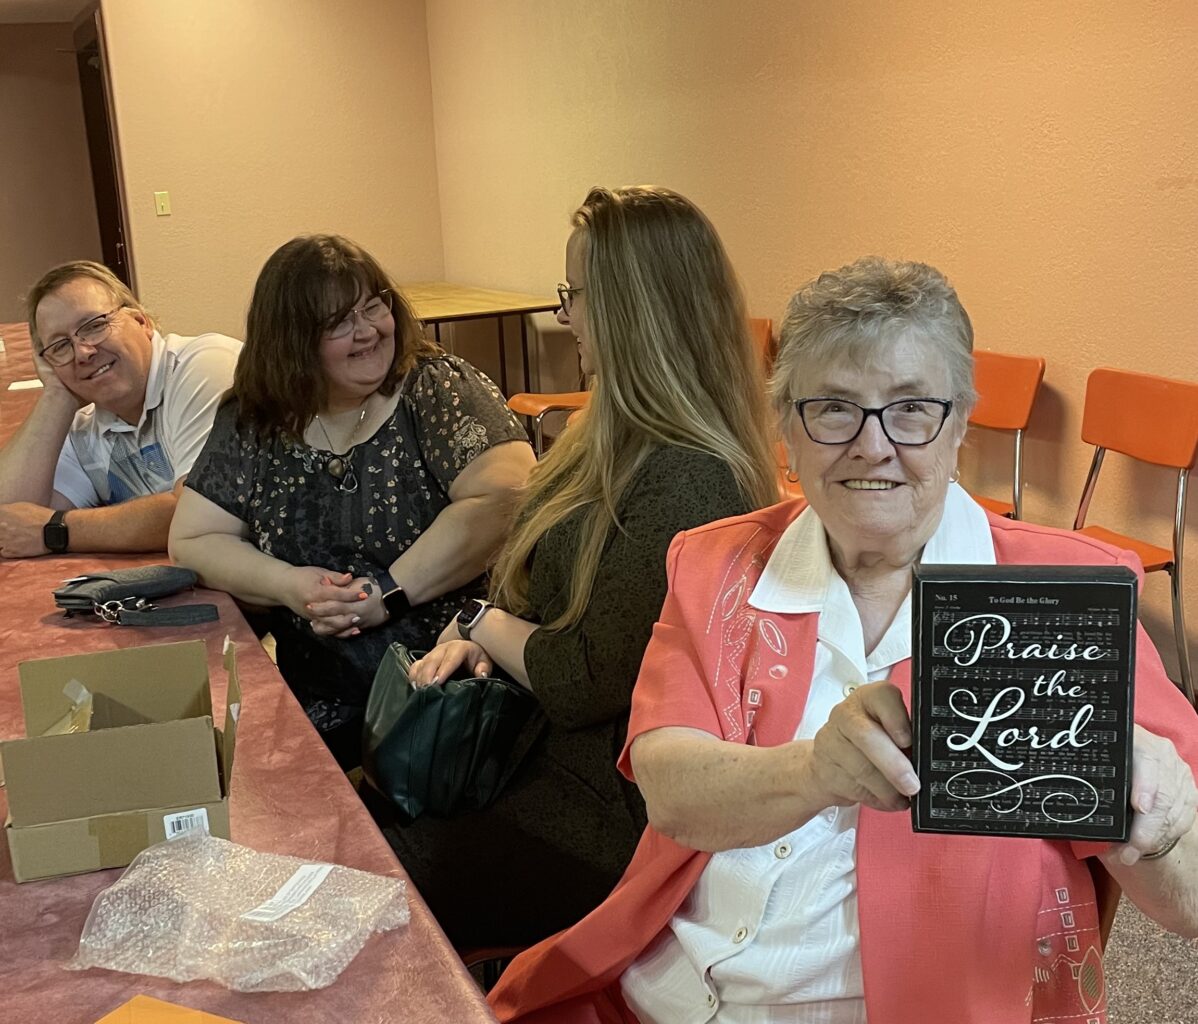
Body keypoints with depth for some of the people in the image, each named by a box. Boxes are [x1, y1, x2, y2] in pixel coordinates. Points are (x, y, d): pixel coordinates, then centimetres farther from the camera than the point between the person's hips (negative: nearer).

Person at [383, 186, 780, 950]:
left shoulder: (684, 486, -25)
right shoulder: (633, 439, 7)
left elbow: (586, 683, -23)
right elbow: (553, 587, 14)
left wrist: (485, 622, -6)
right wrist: (472, 636, -4)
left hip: (613, 810, -9)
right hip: (549, 751, 9)